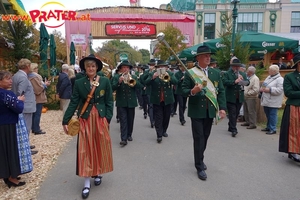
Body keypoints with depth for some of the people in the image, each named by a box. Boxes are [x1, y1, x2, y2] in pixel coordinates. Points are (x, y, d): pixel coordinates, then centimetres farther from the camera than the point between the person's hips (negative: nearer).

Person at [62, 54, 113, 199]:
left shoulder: (105, 81, -1)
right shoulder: (79, 83, 1)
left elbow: (109, 102, -2)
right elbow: (73, 103, -1)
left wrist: (108, 119, -10)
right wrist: (65, 121, -6)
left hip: (101, 119, 0)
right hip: (85, 119, 0)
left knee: (100, 148, 10)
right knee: (86, 149, 3)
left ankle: (98, 173, 34)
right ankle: (87, 183, 12)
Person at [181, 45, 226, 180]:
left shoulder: (215, 73, 7)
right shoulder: (190, 73, -4)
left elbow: (221, 91, 6)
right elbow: (184, 90, -5)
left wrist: (222, 108, -4)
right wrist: (192, 91, -27)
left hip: (210, 110, 4)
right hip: (196, 111, -4)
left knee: (205, 137, 14)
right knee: (198, 138, -1)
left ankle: (200, 159, 35)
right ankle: (199, 167, 10)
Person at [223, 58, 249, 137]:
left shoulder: (243, 74, 14)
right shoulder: (227, 74, -2)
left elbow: (247, 82, 8)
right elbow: (225, 82, -16)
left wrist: (243, 80, -14)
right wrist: (234, 81, -25)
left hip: (239, 97, 6)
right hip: (230, 97, -5)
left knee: (236, 113, 13)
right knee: (232, 114, -5)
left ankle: (231, 127, 28)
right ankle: (233, 130, -3)